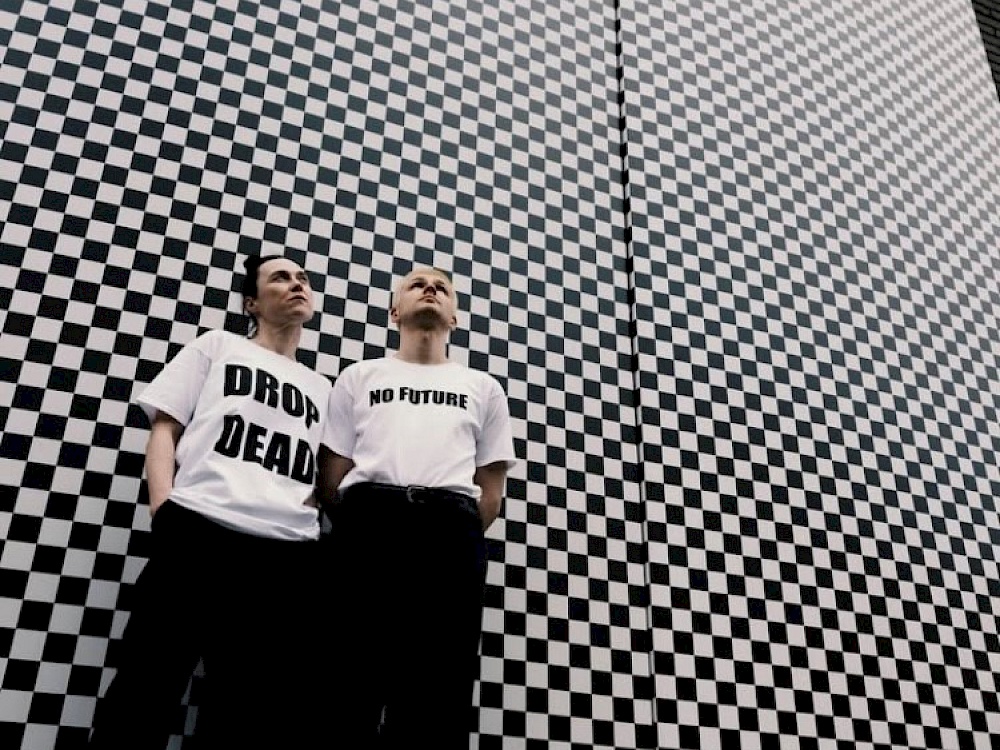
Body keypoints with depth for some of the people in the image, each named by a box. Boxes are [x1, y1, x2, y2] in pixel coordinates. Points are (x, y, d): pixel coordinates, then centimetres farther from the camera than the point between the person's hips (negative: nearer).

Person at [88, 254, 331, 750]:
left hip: (289, 553, 3)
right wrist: (165, 510, -6)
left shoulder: (321, 388, 27)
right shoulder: (218, 346, 19)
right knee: (144, 693, -8)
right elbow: (164, 428, 11)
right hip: (198, 532, -3)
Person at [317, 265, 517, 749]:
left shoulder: (484, 388, 25)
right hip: (367, 520, 0)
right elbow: (331, 473, 15)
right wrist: (356, 532, 3)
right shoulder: (360, 376, 23)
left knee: (438, 693, -3)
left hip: (451, 528, 1)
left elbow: (492, 484, 17)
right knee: (349, 682, -4)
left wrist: (461, 539, 4)